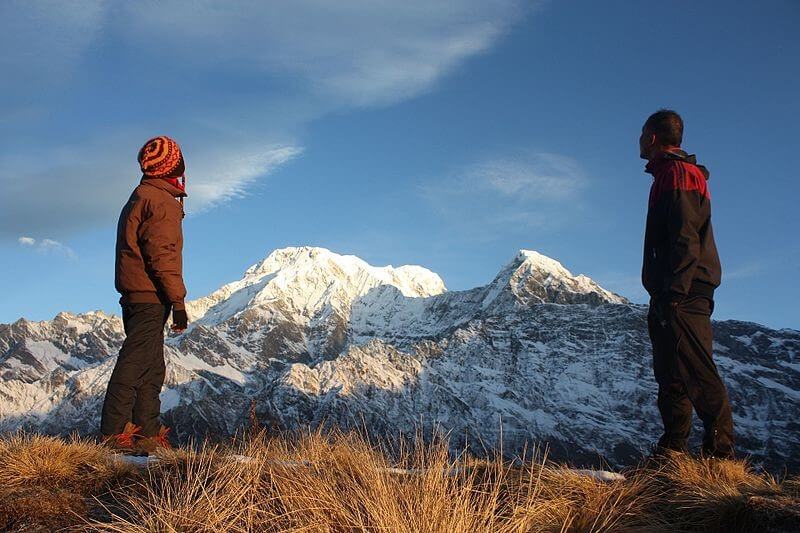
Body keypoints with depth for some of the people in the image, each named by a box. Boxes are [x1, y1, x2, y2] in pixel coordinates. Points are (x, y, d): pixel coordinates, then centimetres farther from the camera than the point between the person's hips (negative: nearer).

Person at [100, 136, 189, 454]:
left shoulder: (139, 199, 22)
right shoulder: (161, 201, -9)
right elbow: (162, 254, -17)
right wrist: (178, 300, -17)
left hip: (133, 295, 10)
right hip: (151, 298, -10)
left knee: (151, 369, 12)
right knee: (136, 364, -10)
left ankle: (147, 433, 15)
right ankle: (114, 433, -10)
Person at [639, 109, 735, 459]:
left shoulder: (677, 173, -7)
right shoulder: (668, 175, 24)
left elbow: (685, 239, -18)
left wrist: (674, 293, -23)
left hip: (684, 292, -11)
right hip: (673, 295, 11)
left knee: (695, 371, -14)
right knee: (671, 374, 10)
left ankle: (721, 453, -13)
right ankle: (673, 451, 14)